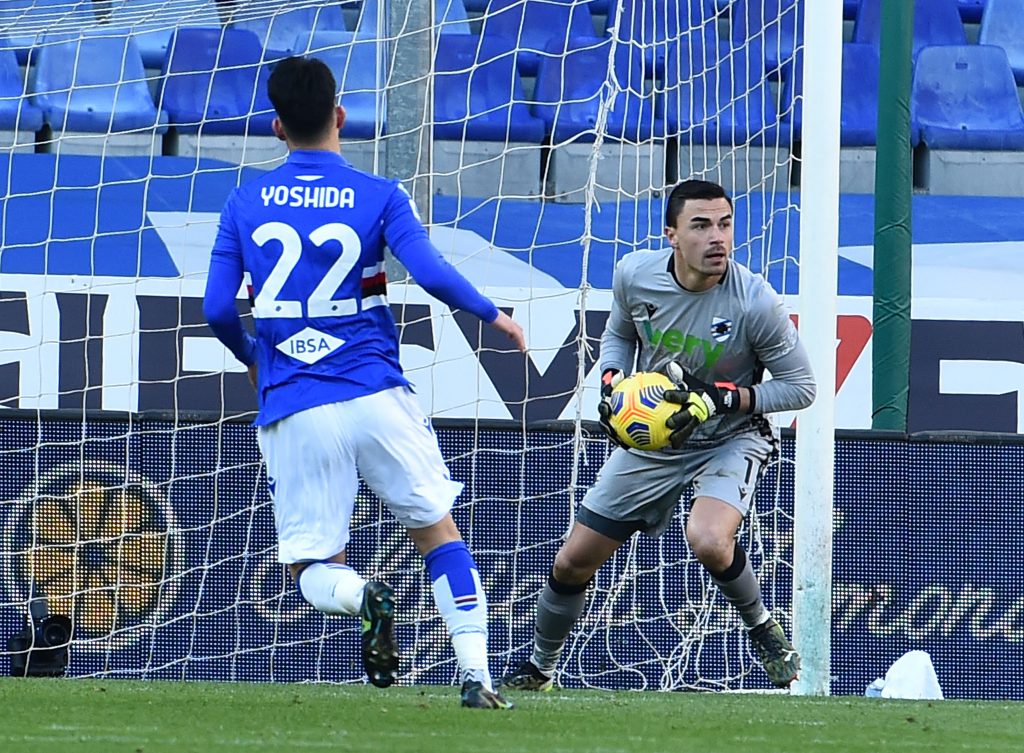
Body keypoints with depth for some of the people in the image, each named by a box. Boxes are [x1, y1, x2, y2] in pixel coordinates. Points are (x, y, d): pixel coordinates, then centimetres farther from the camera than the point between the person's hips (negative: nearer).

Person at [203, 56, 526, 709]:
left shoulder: (246, 203, 6)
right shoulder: (379, 196, 0)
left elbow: (218, 309, 4)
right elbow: (430, 273, -13)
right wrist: (492, 315, 5)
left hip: (293, 411, 1)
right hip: (377, 398, -1)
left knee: (310, 569, 8)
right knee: (438, 531, 15)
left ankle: (363, 597, -27)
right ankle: (477, 676, 0)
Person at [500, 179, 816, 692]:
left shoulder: (756, 303, -25)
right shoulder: (635, 275, -13)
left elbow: (800, 386, -15)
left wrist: (723, 398, -27)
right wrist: (611, 383, -10)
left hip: (732, 439, -4)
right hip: (651, 437, 4)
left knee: (709, 542, -35)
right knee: (572, 562, 7)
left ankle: (764, 632, -5)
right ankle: (539, 668, 34)